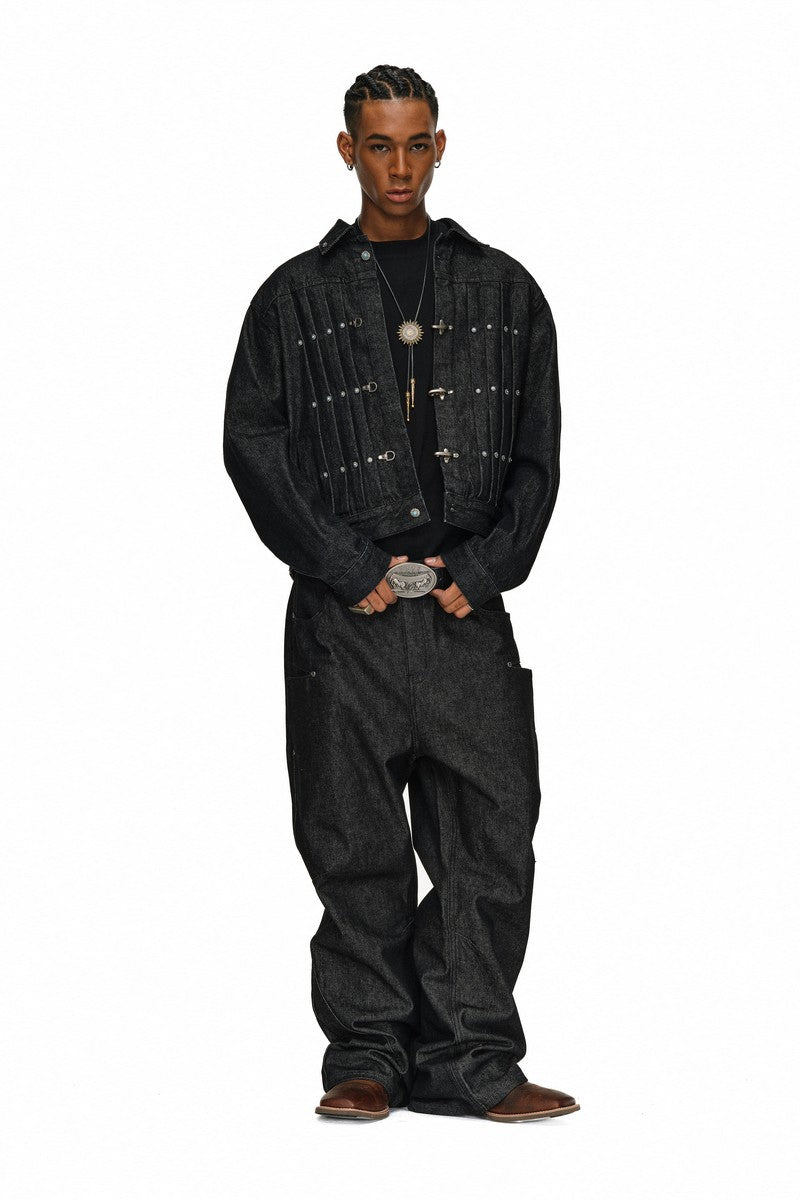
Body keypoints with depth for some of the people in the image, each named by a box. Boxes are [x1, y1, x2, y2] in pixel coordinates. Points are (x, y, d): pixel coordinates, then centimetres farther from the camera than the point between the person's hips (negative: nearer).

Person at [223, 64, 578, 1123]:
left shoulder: (504, 290, 14)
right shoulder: (297, 297, 8)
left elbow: (538, 450, 12)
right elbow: (255, 447, 2)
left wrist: (485, 569, -2)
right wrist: (348, 571, -7)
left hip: (471, 608, 2)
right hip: (345, 616, -1)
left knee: (492, 837, -3)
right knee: (357, 847, 1)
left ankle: (470, 1062, 5)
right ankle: (367, 1056, 11)